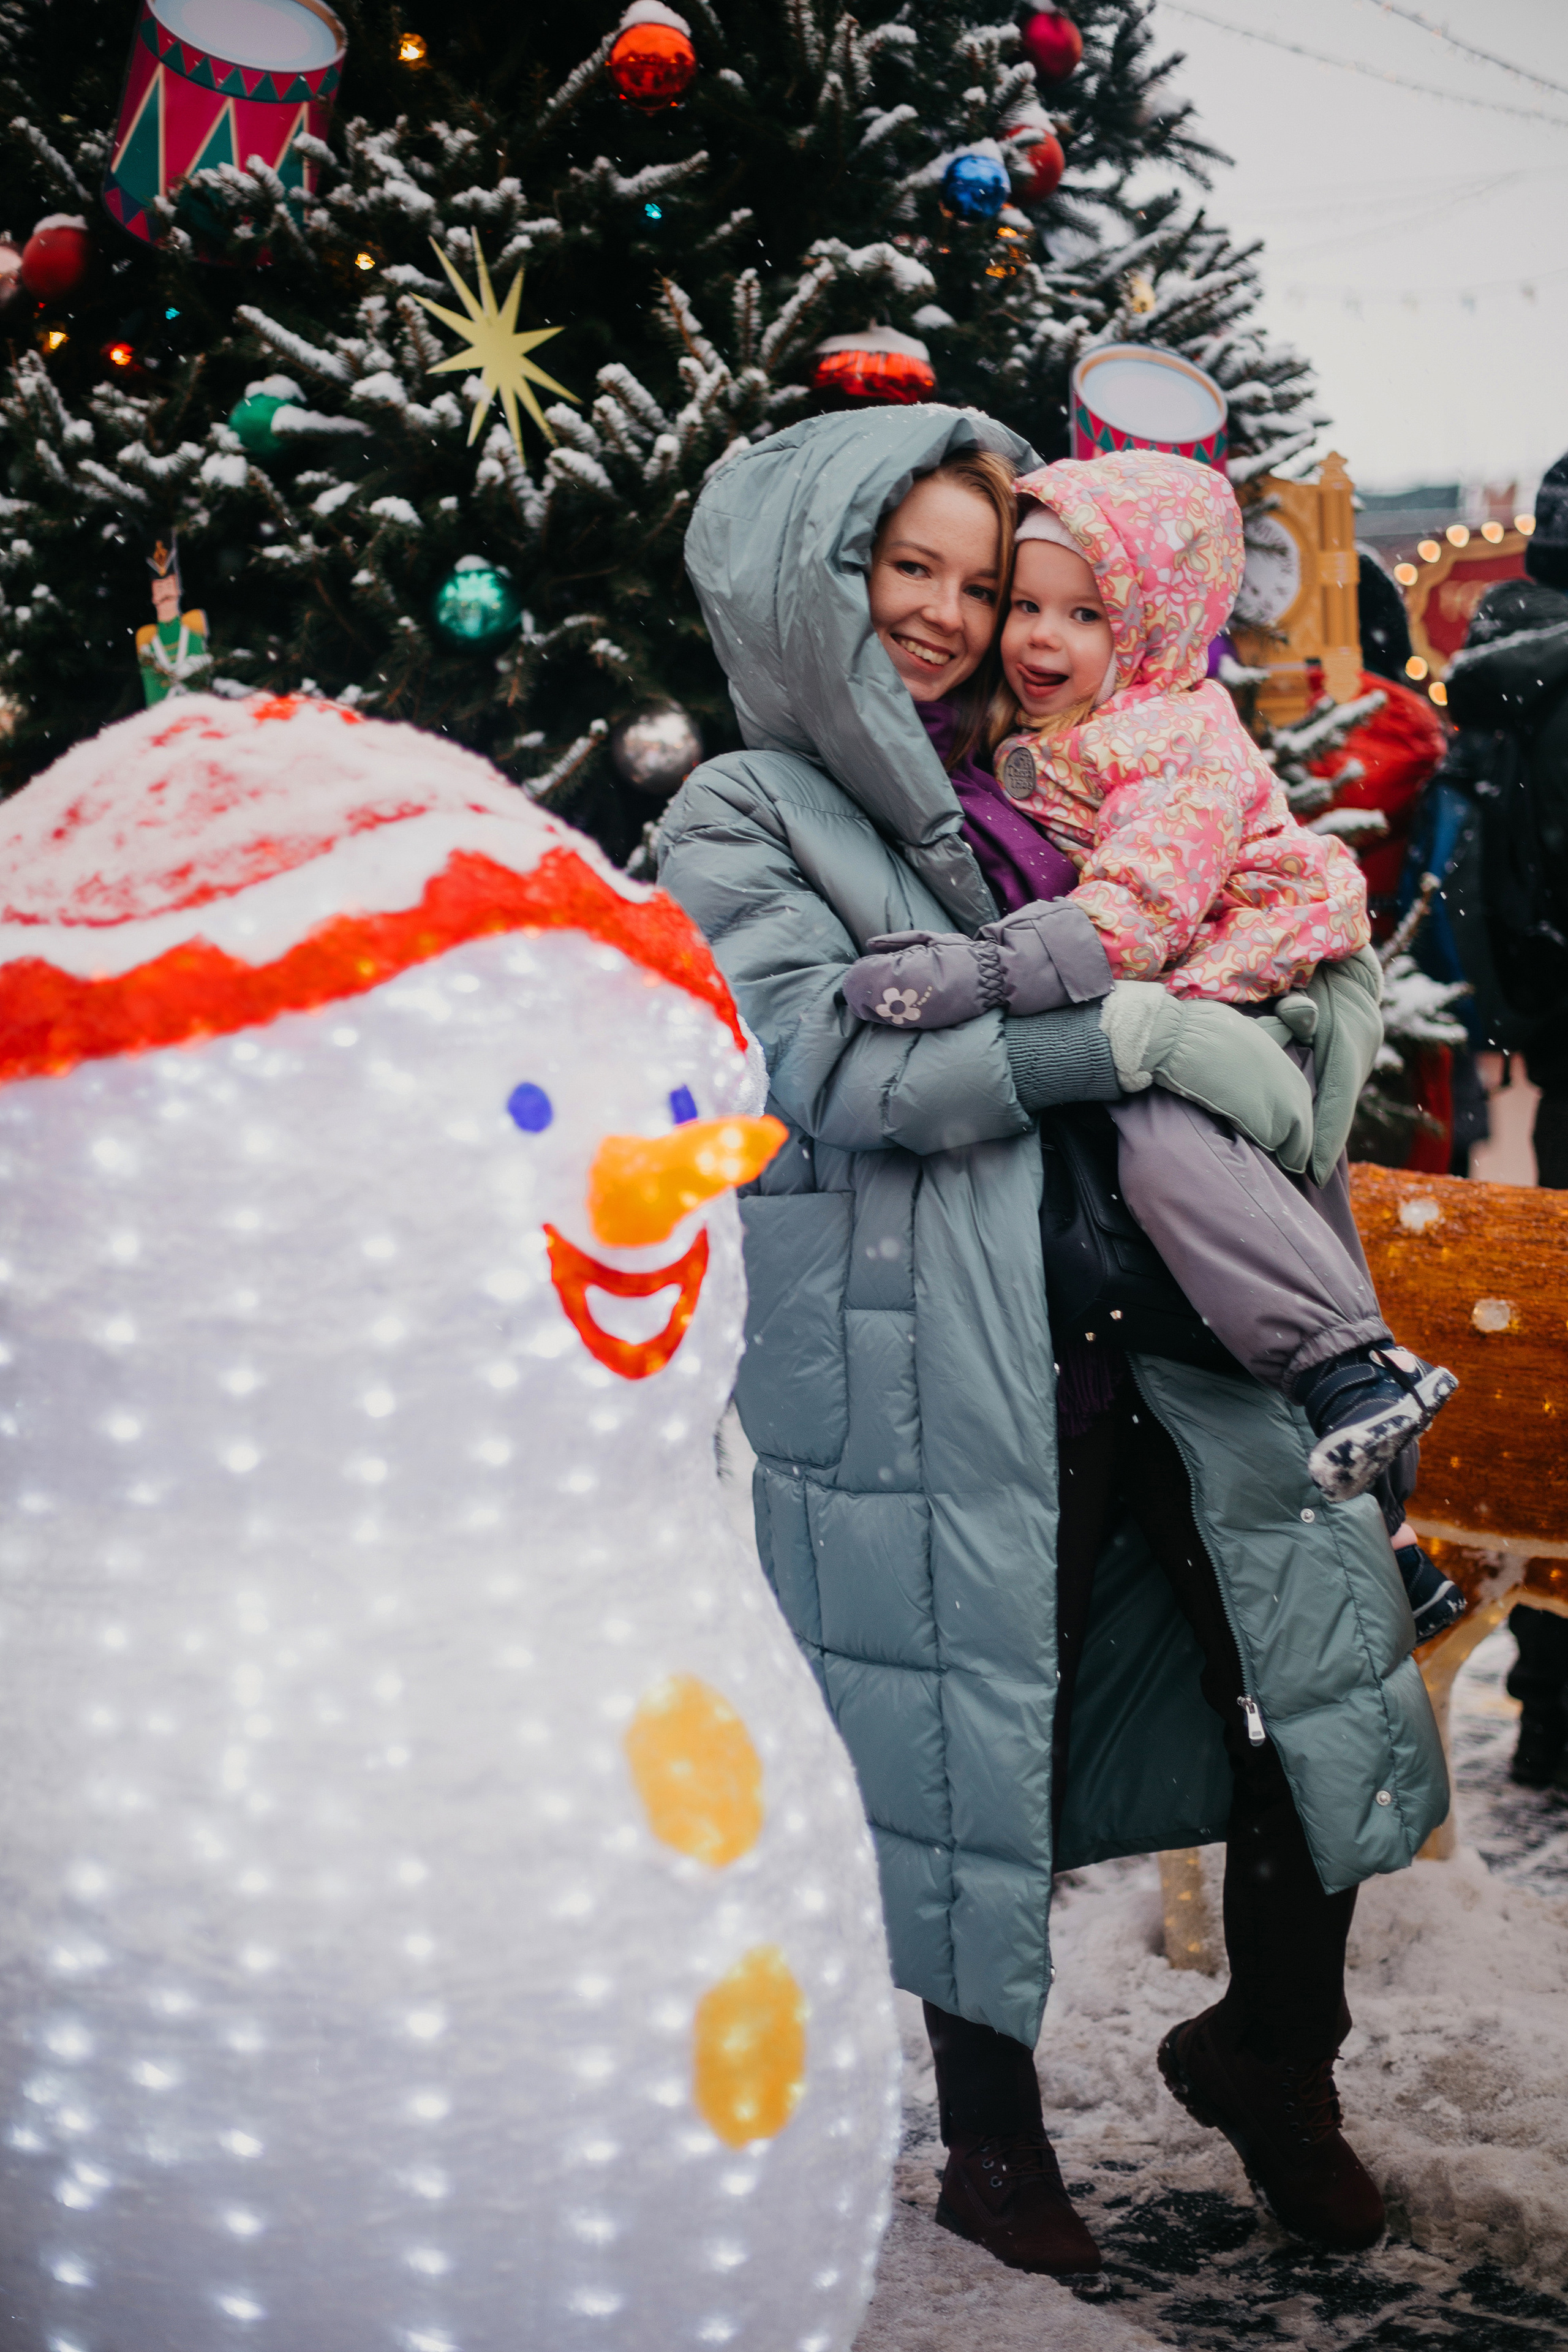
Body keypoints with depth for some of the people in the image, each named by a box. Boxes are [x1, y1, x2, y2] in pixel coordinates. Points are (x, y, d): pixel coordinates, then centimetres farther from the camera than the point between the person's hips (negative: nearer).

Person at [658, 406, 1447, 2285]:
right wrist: (1131, 1033, -18)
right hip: (933, 1388, -6)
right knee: (981, 1758, 5)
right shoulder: (744, 819, -2)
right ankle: (994, 2149, 28)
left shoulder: (1011, 791, 16)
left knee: (1324, 1671, 6)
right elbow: (841, 1068, -16)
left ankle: (1269, 2053, 30)